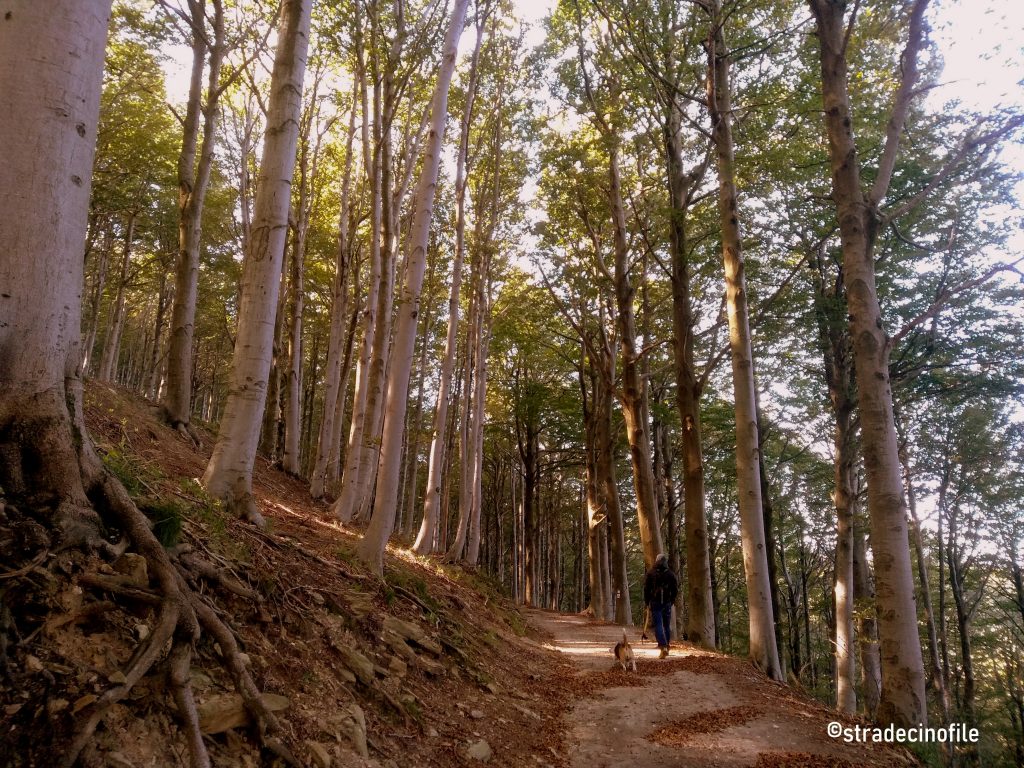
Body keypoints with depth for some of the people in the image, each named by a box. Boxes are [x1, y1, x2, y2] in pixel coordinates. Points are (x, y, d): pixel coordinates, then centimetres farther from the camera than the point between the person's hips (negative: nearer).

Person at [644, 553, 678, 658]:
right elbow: (675, 589, 5)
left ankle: (663, 647, -19)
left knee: (658, 625, -4)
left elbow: (646, 589, -1)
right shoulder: (671, 574, 3)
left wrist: (646, 602, 8)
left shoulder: (650, 574, -2)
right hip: (667, 603, 2)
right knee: (667, 625, 15)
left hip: (655, 603, -2)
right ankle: (666, 646, 23)